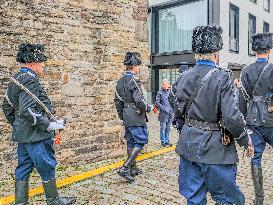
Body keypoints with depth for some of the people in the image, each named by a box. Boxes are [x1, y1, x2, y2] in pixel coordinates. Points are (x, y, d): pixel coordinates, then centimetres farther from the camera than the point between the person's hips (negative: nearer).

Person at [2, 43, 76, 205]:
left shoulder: (15, 79, 12)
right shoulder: (30, 80, -19)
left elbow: (7, 106, 18)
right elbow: (27, 110, -27)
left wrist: (17, 125, 24)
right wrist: (49, 125, -21)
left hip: (22, 134, 9)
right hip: (36, 136, -9)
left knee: (23, 169, 16)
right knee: (47, 167, 6)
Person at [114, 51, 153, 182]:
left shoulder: (120, 81, 9)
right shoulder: (134, 80, -18)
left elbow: (117, 100, 13)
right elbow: (139, 101, -24)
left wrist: (122, 116, 21)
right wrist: (148, 108, -5)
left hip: (126, 118, 9)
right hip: (136, 117, -9)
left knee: (131, 142, 16)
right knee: (140, 142, 0)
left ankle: (133, 169, 27)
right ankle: (125, 168, -6)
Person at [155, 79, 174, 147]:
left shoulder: (170, 92, 8)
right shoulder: (160, 93, -2)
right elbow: (157, 103, -6)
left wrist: (172, 109, 4)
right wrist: (164, 108, -13)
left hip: (170, 113, 4)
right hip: (163, 114, -4)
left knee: (168, 129, 12)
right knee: (163, 129, 2)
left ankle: (167, 141, 23)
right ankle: (163, 142, 13)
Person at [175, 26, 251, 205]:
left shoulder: (185, 77, 2)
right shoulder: (223, 77, -15)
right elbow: (232, 117, -21)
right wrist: (245, 140, -3)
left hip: (189, 145, 6)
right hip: (215, 149, -5)